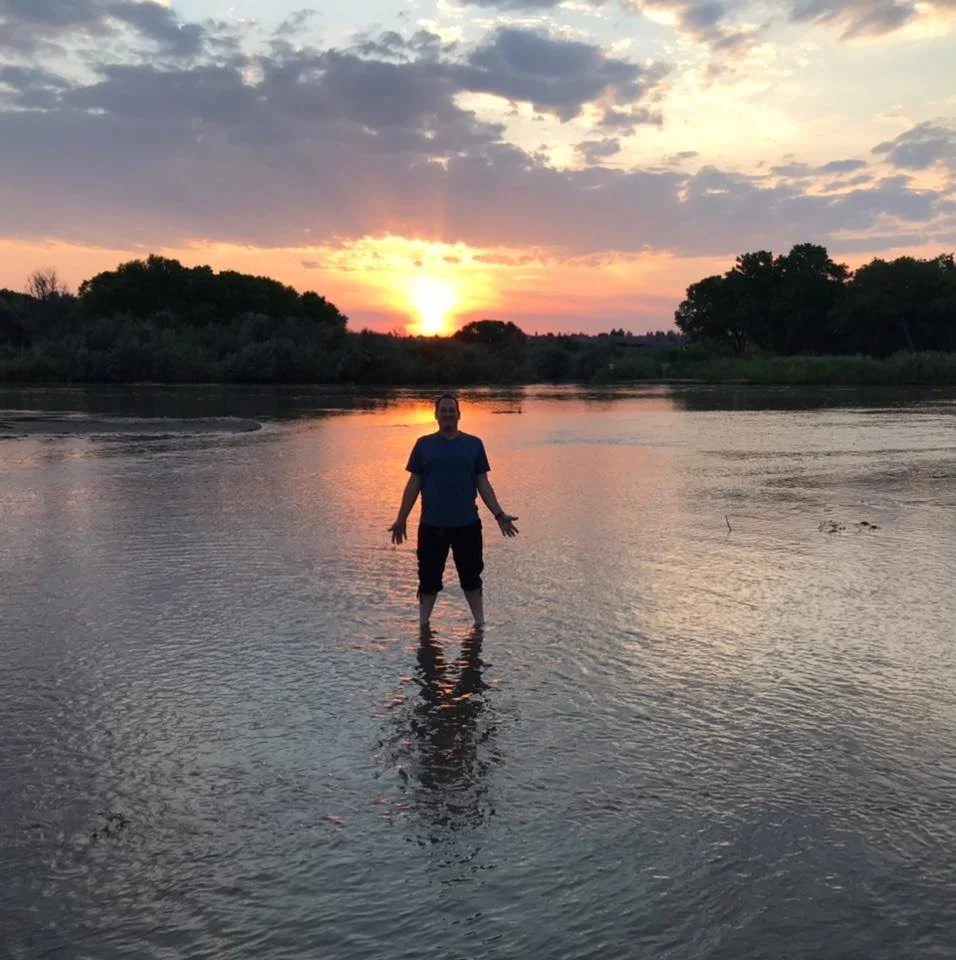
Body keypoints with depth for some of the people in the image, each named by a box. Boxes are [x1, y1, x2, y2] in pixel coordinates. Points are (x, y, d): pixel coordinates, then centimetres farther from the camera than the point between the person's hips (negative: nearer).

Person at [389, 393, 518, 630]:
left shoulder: (473, 444, 5)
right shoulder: (424, 444, 4)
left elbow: (483, 484, 6)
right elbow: (414, 484, 5)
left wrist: (499, 515, -1)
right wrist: (401, 519, 2)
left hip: (467, 524, 0)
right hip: (431, 525, 0)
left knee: (471, 577, 9)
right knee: (429, 578, 7)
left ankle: (480, 623, 20)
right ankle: (423, 624, 21)